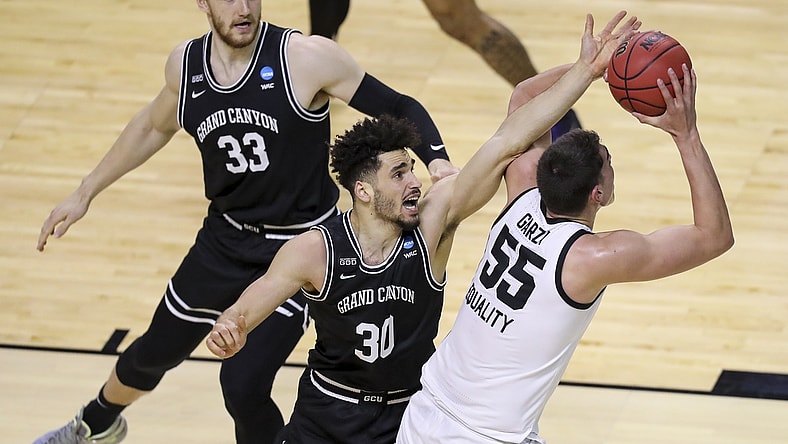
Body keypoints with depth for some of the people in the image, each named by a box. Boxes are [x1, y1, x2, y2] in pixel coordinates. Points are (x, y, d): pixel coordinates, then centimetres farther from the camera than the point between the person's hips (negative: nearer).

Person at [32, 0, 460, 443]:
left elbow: (397, 107, -15)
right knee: (155, 353, 22)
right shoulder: (186, 63, -6)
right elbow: (155, 125, 15)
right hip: (225, 238, 5)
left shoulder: (306, 57, -22)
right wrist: (85, 193, 19)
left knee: (243, 383, -17)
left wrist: (438, 160, -34)